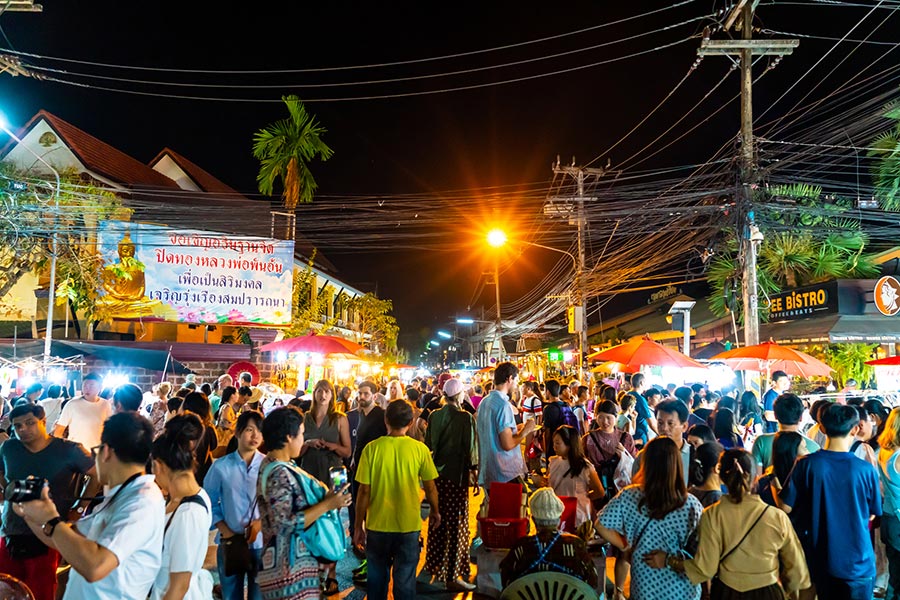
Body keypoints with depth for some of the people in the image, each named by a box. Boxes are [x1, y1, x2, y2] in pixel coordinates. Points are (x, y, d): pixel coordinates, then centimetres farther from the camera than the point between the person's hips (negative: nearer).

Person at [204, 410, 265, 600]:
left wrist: (261, 522, -17)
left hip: (261, 542, -1)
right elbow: (209, 502, 4)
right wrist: (224, 530, -6)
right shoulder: (221, 466, -4)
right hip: (230, 542, 1)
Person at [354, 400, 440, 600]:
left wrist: (358, 525, 3)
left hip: (378, 524, 1)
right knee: (405, 580, 12)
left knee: (377, 578, 19)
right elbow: (430, 487, -3)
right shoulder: (420, 449, -10)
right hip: (409, 524, 0)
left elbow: (364, 491, -9)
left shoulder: (372, 448, -11)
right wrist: (435, 512, 16)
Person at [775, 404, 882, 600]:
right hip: (858, 564, -1)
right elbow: (872, 515, 1)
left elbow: (785, 507, -9)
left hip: (821, 562, 1)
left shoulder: (807, 464, -15)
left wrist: (773, 484, 8)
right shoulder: (867, 470, -14)